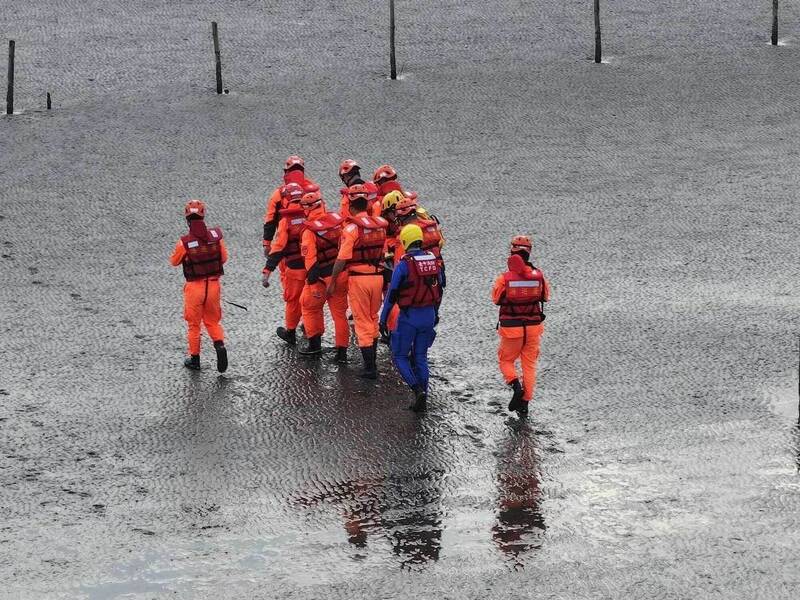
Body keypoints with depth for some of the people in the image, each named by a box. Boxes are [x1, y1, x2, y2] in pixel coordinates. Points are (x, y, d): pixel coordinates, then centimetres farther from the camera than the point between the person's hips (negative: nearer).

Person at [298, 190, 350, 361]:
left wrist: (313, 284, -16)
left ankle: (315, 344, 22)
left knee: (310, 306, 19)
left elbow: (310, 260, -20)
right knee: (339, 312, 13)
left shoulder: (309, 231, -17)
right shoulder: (338, 220, -3)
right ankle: (342, 351, 13)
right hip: (342, 274, 4)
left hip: (324, 276, -4)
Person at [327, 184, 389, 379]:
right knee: (373, 319, 20)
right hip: (377, 275, 5)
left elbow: (342, 259, -17)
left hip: (358, 278, -5)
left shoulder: (352, 228, -16)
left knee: (362, 322, 1)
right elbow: (383, 254, 10)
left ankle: (369, 368, 0)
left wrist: (332, 282, -8)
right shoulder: (380, 225, 3)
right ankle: (372, 361, 28)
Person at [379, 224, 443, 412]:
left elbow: (392, 293, -12)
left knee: (400, 356, 7)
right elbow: (439, 289, 14)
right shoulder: (433, 261, 3)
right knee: (420, 356, 15)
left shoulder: (404, 264, -15)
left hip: (409, 316, -5)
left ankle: (418, 390, -12)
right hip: (429, 315, 5)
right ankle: (422, 399, 12)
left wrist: (383, 319, -4)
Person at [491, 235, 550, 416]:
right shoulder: (538, 275, -7)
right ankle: (524, 402, 15)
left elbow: (496, 299, 2)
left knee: (506, 361, 16)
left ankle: (516, 386, -10)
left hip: (511, 328, -2)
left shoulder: (505, 278, -15)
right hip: (533, 327, 2)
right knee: (529, 365, 14)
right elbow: (546, 297, 9)